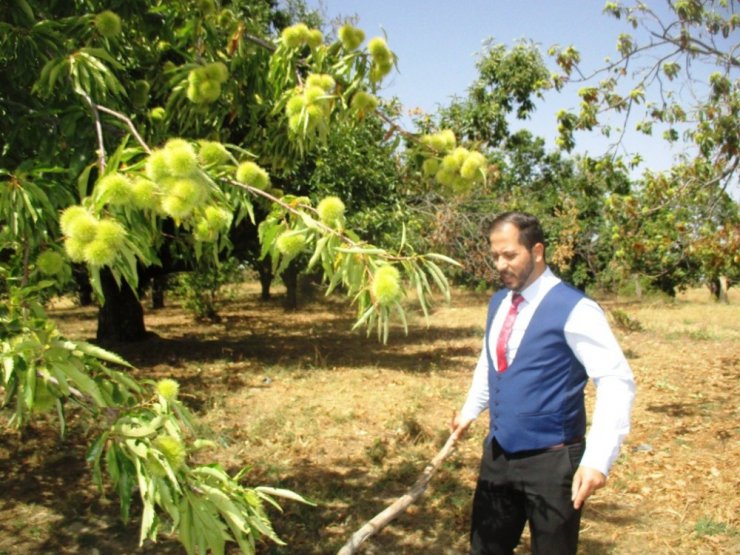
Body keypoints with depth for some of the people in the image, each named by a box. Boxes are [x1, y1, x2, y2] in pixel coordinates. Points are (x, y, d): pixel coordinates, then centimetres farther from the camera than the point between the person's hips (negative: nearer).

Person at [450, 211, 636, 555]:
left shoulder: (574, 309, -17)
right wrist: (470, 410, 21)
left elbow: (617, 382, -21)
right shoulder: (498, 303, 7)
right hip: (498, 454, 7)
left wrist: (598, 459, -28)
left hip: (551, 460, -7)